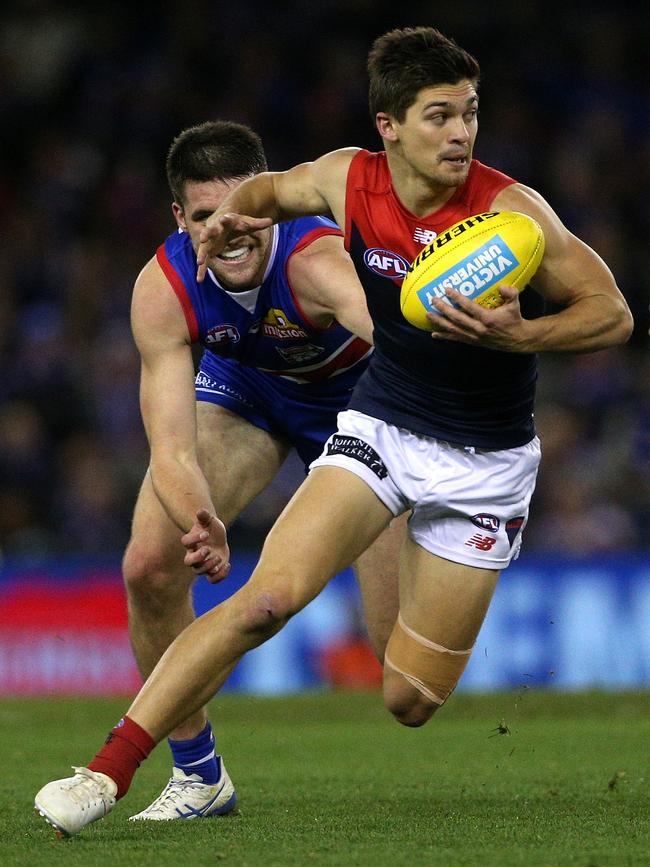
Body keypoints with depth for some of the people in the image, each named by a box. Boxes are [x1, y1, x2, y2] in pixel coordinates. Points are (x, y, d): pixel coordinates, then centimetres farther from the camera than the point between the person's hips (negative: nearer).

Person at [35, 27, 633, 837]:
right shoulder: (350, 179, -9)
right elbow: (271, 188, 14)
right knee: (268, 598, -22)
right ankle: (108, 771, -18)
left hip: (485, 461, -2)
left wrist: (519, 336, -33)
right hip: (380, 424, 2)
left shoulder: (510, 209, -20)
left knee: (408, 702, -2)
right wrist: (234, 215, -9)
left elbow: (612, 313, -15)